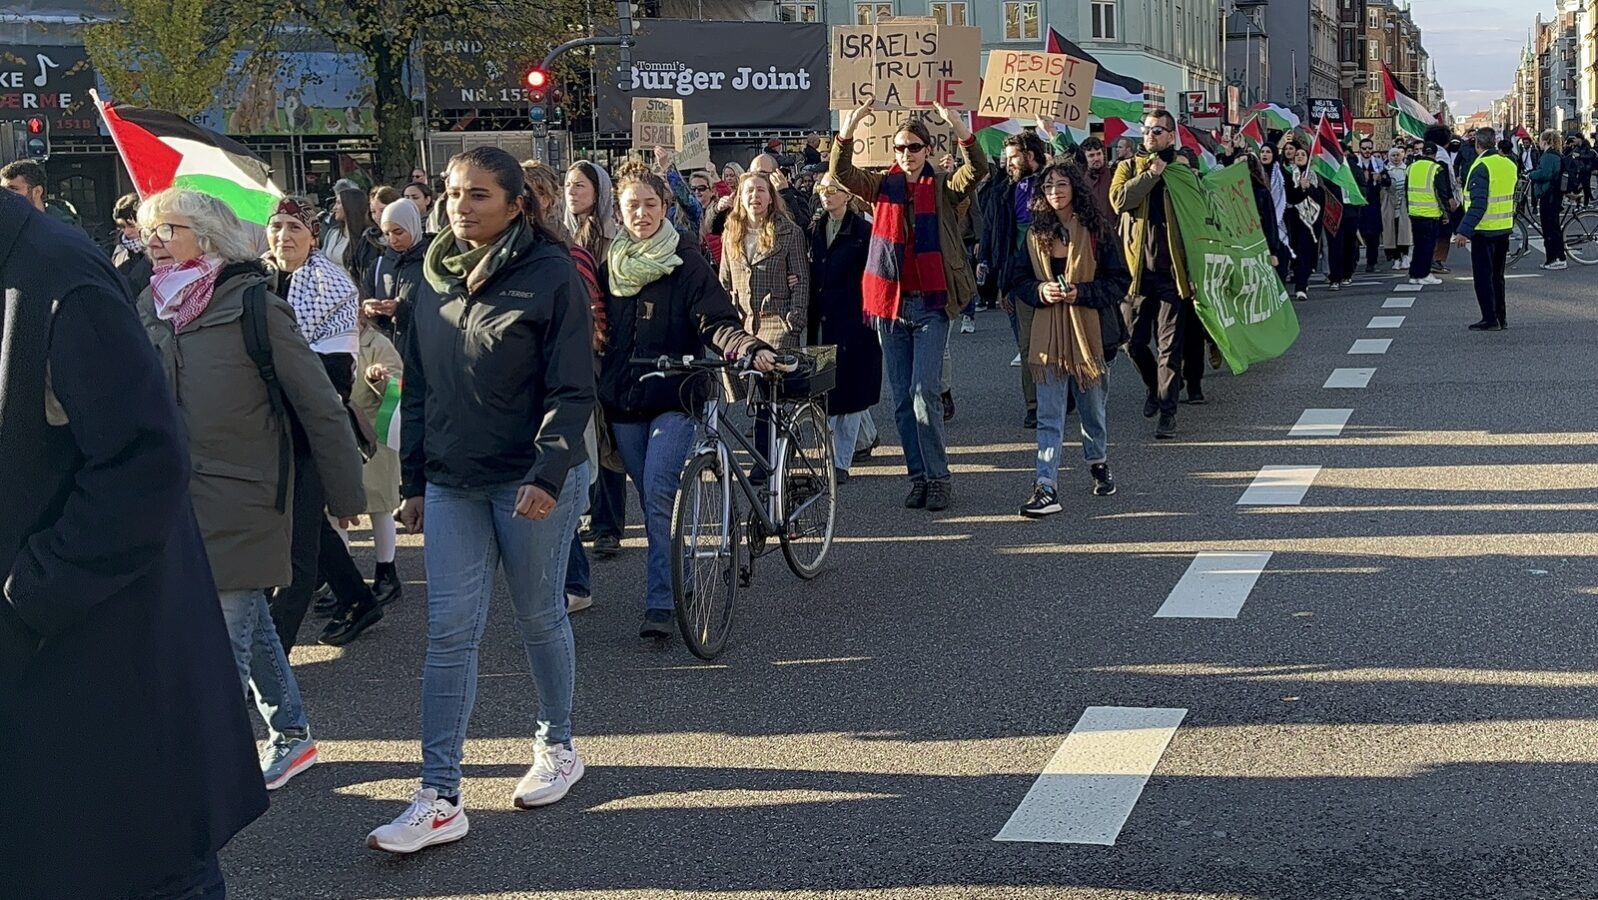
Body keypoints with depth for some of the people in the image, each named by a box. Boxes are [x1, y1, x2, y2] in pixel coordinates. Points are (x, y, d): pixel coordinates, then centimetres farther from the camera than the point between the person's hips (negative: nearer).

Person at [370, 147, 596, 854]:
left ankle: (557, 748, 32)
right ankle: (440, 798, -1)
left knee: (539, 618, 10)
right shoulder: (438, 277, 8)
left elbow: (573, 391, -12)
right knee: (449, 633, -1)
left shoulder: (551, 275, -9)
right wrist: (414, 480, 11)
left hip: (532, 483, -4)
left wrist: (547, 474, -23)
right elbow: (418, 387, 13)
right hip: (452, 485, 5)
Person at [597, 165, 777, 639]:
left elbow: (717, 324, -12)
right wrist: (595, 387, 11)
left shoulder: (687, 266, -2)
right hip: (623, 402, 5)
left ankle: (660, 603, -16)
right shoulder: (610, 268, 11)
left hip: (675, 398, -5)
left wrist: (751, 349, -30)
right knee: (652, 501, 9)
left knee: (659, 493, -18)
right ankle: (677, 585, 22)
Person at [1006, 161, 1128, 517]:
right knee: (1049, 417, -5)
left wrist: (1080, 292, -18)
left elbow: (1120, 281, -4)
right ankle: (1047, 488, -10)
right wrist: (1040, 291, -11)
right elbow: (1018, 280, 10)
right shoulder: (1035, 234, 5)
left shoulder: (1097, 231, -3)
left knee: (1093, 407, 15)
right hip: (1048, 334, 1)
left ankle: (1098, 463, 41)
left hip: (1090, 331, -1)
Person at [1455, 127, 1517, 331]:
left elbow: (1478, 204, -24)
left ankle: (1490, 319, -1)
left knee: (1483, 276, -1)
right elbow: (1512, 198, 16)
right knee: (1497, 276, 17)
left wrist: (1465, 230, -25)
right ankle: (1501, 318, 21)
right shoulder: (1509, 164, 8)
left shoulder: (1481, 167, -17)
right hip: (1504, 230, 8)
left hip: (1484, 231, -8)